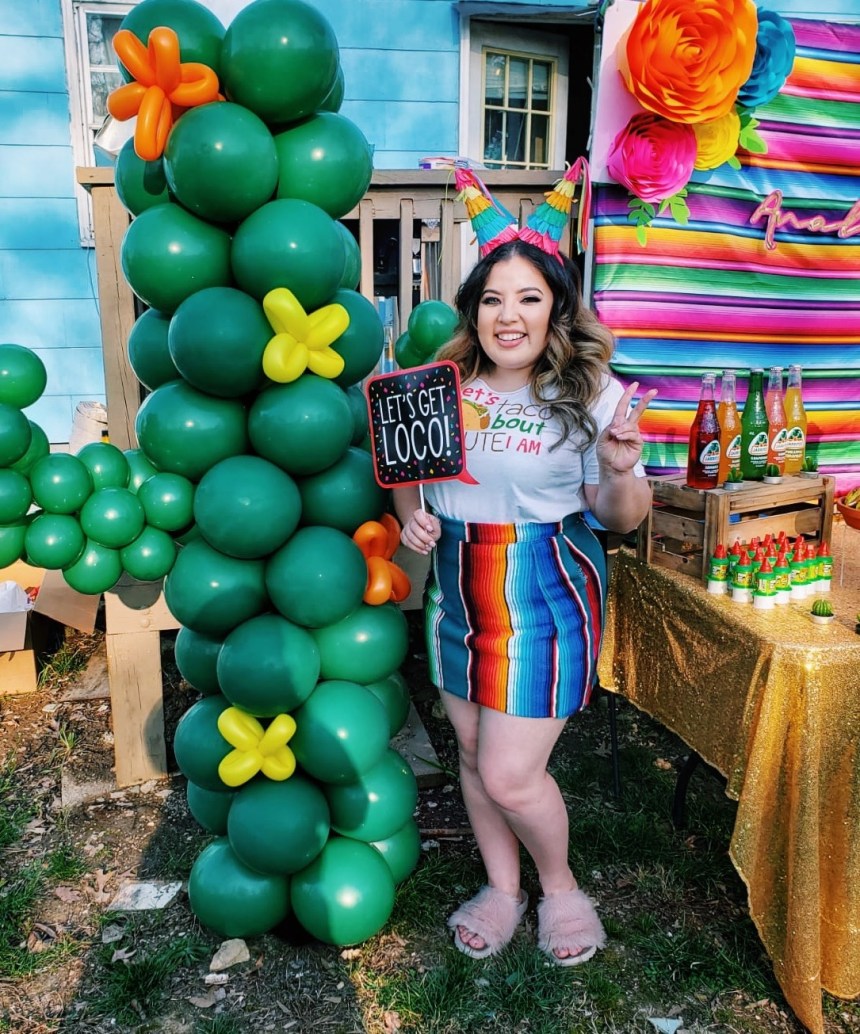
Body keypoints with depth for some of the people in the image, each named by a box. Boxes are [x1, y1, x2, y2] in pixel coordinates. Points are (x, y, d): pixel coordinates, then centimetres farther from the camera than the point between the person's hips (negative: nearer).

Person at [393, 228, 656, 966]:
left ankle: (560, 886, 31)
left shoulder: (592, 394, -11)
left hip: (546, 595, -4)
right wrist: (411, 516, -6)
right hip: (456, 591, 5)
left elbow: (621, 518, -5)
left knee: (510, 775, -2)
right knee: (473, 753, 16)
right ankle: (502, 888, 41)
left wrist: (622, 471, -26)